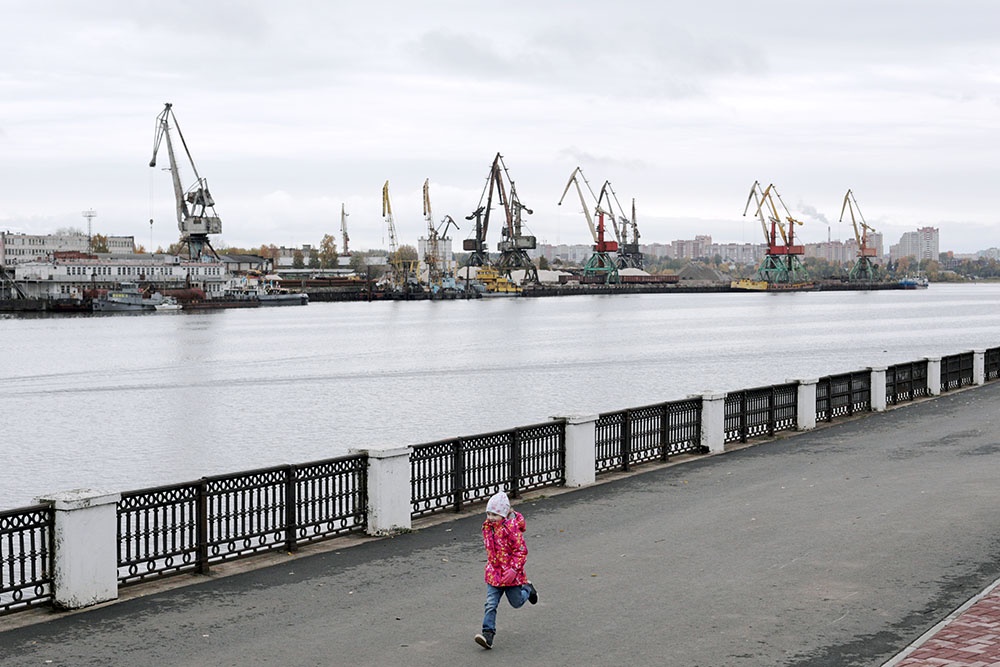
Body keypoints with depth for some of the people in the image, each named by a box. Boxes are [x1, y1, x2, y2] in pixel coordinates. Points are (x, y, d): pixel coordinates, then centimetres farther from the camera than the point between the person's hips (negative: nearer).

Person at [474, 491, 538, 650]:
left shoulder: (511, 528, -20)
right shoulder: (487, 527, 2)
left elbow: (521, 551, -19)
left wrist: (514, 569, -24)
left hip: (510, 575, -5)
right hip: (493, 573, 5)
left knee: (516, 602, 14)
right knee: (490, 605, -6)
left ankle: (527, 589, 44)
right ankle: (488, 634, -8)